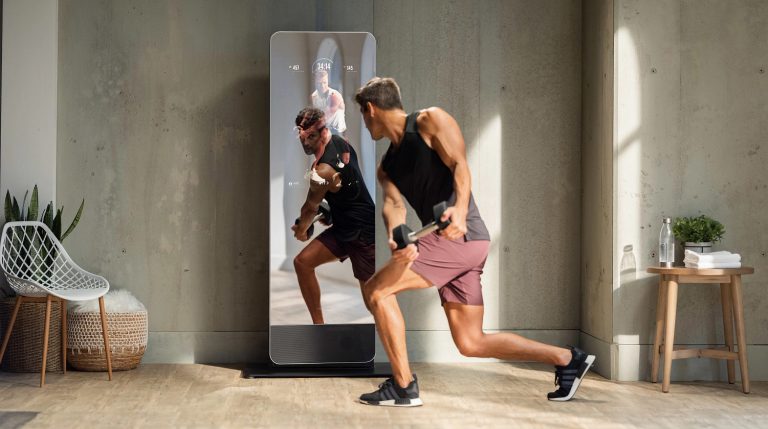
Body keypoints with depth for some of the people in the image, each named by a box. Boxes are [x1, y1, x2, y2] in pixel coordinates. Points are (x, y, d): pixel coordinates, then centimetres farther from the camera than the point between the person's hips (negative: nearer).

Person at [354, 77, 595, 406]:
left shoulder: (430, 120, 1)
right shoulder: (386, 167, 21)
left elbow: (459, 163, -13)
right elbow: (393, 203, 2)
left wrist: (460, 209, -32)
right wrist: (396, 238, -21)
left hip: (461, 234, -9)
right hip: (453, 243, 9)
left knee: (376, 290, -10)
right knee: (471, 343, 8)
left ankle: (403, 387, -4)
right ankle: (567, 359, 16)